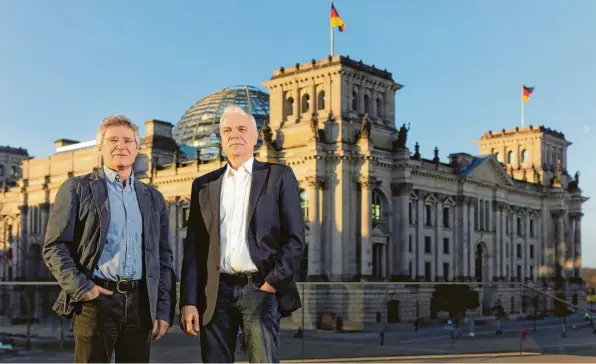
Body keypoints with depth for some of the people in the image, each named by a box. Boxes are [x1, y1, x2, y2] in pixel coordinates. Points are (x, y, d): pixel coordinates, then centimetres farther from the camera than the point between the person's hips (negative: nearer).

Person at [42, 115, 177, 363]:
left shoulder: (153, 198, 15)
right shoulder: (77, 189, 5)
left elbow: (163, 258, 13)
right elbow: (55, 247, 0)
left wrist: (164, 310, 6)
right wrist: (80, 288, -12)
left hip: (141, 303, 3)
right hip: (96, 298, -3)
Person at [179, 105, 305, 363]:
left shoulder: (279, 176, 6)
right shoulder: (204, 185, 14)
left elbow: (295, 238, 0)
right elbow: (193, 248, 10)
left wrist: (274, 282, -11)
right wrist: (188, 301, 1)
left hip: (260, 288, -3)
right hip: (215, 293, 3)